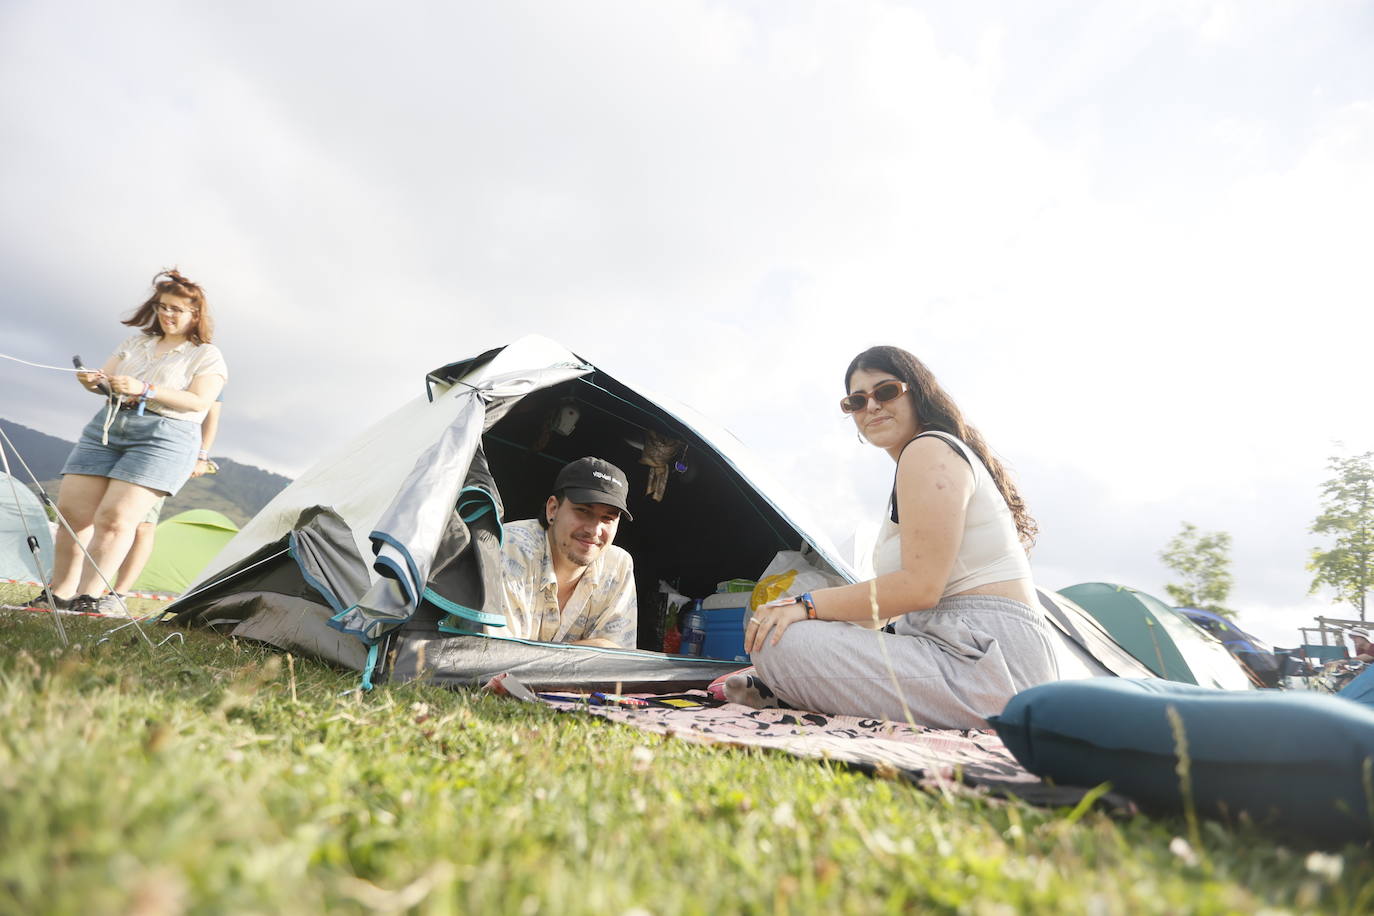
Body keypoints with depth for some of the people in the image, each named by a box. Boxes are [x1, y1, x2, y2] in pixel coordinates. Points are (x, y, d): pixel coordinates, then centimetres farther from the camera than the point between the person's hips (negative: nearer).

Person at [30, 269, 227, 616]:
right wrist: (93, 382, -7)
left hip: (164, 437, -6)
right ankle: (58, 593, 9)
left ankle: (89, 597, -6)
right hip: (107, 428, 6)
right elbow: (106, 378, 18)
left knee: (115, 517, -14)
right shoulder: (137, 341, 21)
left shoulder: (207, 356, 2)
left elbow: (198, 402, -11)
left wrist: (145, 390, -20)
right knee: (71, 512, 0)